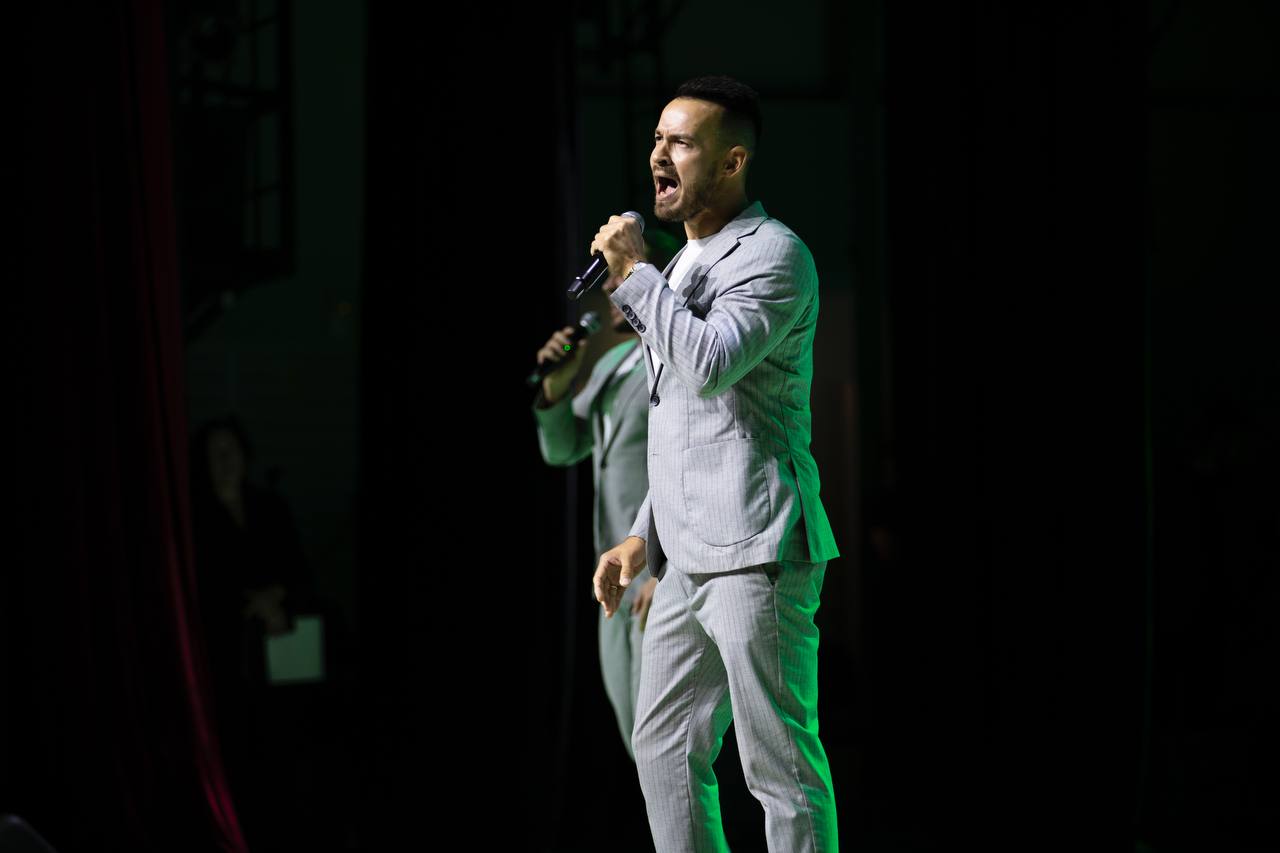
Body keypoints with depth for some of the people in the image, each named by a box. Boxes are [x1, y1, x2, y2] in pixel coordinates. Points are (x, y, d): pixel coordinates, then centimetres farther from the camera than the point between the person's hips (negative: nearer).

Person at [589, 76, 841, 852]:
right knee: (665, 751, 12)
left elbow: (709, 367, -25)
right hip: (690, 558, 10)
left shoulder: (773, 255, -9)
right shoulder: (686, 265, 21)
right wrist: (644, 537, 19)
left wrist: (634, 275, -13)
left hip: (756, 554, -10)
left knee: (780, 765, -7)